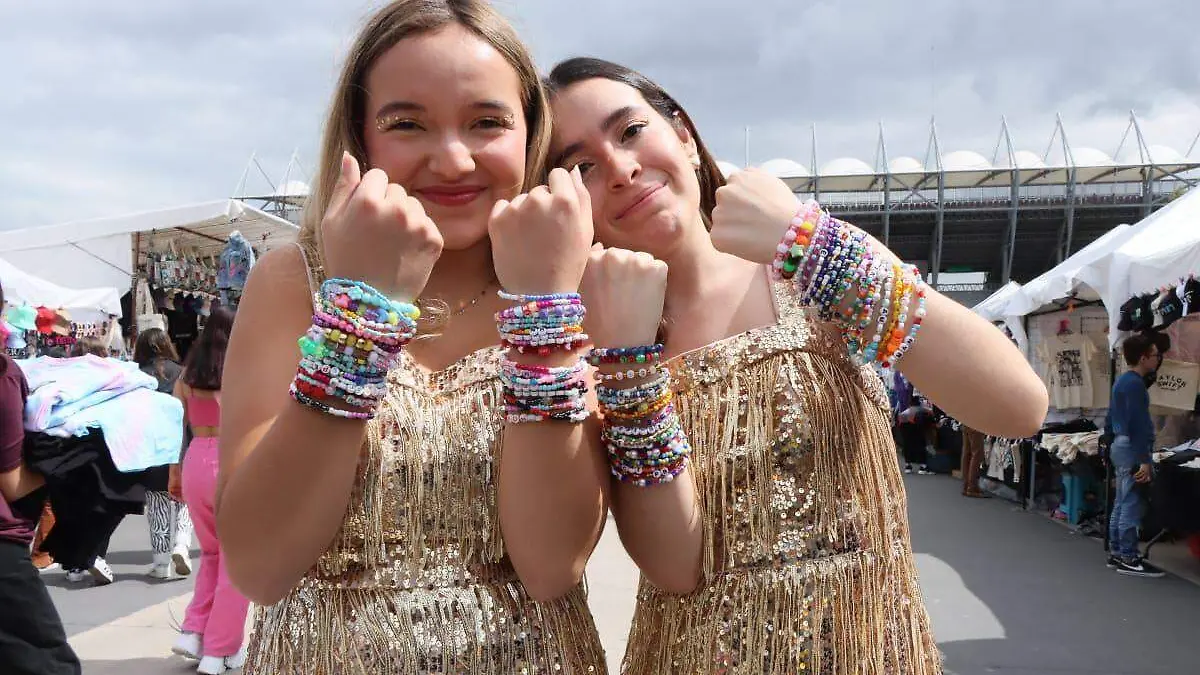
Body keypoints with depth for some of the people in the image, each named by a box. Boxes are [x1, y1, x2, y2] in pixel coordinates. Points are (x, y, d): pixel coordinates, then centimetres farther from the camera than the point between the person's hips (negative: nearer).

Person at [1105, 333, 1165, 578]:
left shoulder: (1122, 381, 15)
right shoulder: (1134, 384, -16)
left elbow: (1110, 419, 21)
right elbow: (1137, 424, -20)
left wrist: (1110, 447, 26)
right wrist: (1144, 460, -21)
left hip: (1119, 446, 11)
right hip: (1131, 449, -11)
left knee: (1121, 504, 14)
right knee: (1131, 506, -7)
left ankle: (1116, 553, 19)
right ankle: (1129, 559, -4)